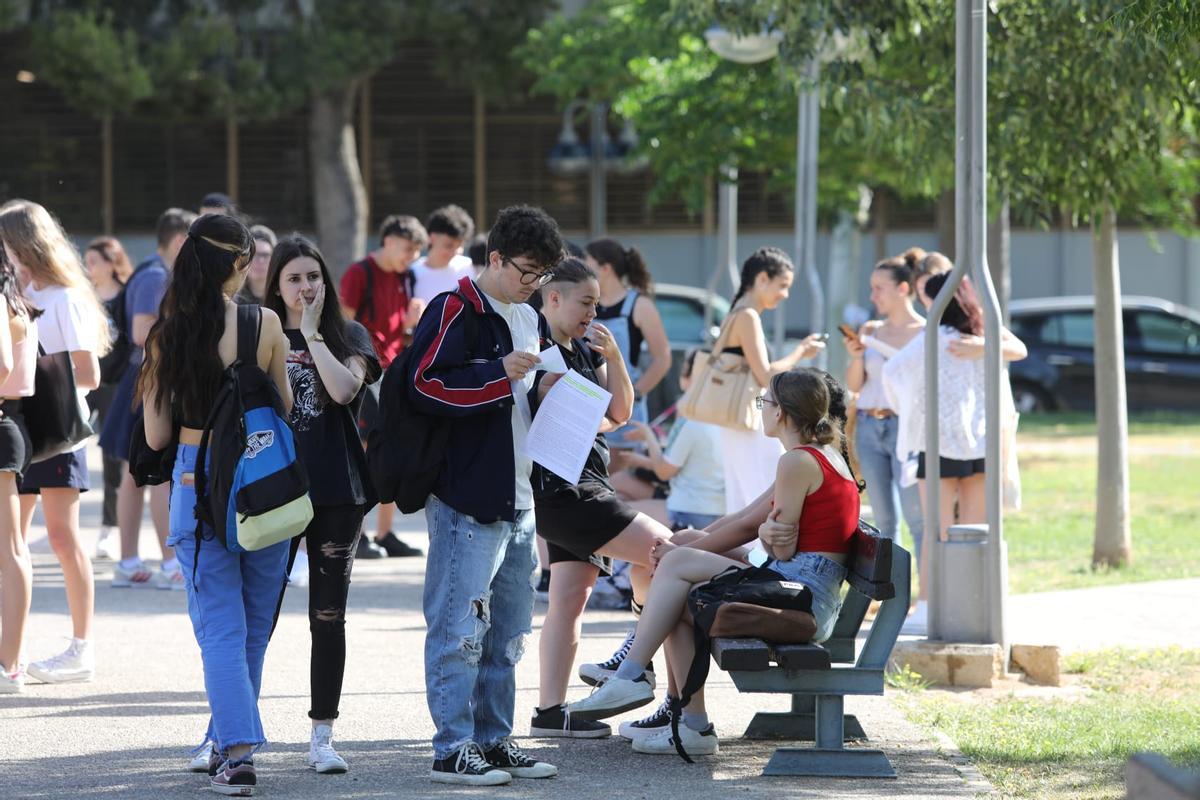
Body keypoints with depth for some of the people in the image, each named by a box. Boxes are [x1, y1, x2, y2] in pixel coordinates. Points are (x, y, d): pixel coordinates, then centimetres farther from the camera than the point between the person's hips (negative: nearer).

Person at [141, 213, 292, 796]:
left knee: (220, 625, 2)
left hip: (197, 481, 0)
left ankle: (238, 752, -10)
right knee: (254, 626, 14)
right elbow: (286, 410, 0)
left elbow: (157, 436, 0)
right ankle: (228, 744, 21)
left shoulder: (167, 336, -4)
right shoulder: (264, 324, -8)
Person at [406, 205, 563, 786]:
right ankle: (453, 749, -4)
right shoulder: (456, 312, -10)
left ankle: (494, 741, 21)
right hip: (467, 498, -9)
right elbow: (424, 387, -19)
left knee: (508, 633, 13)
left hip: (519, 500, 9)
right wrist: (500, 373, -20)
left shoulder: (530, 320, 17)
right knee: (460, 628, -7)